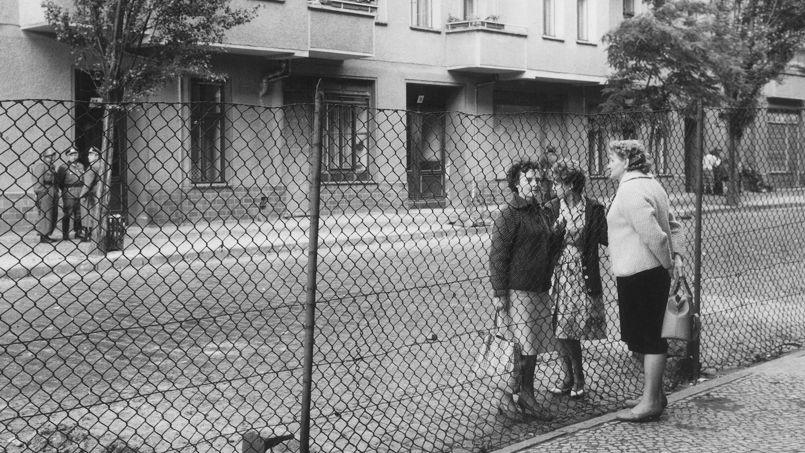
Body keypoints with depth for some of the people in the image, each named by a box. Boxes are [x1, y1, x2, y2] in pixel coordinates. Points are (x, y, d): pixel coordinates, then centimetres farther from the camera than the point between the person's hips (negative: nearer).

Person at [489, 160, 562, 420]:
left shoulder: (542, 212, 13)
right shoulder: (509, 216, -10)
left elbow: (549, 246, 30)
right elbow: (497, 256, -13)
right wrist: (499, 294, -16)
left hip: (539, 291, 7)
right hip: (517, 291, -7)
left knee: (533, 348, 10)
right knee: (519, 347, -5)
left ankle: (527, 398, 19)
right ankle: (507, 399, 7)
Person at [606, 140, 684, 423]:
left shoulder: (630, 192, -17)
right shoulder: (650, 185, 16)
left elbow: (653, 235, -24)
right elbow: (673, 226, 19)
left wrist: (668, 262, -11)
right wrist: (675, 254, 6)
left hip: (639, 276, -10)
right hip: (653, 273, 10)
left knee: (648, 338, -3)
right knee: (649, 337, 17)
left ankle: (650, 402, 5)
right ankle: (656, 394, 27)